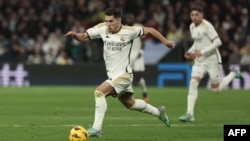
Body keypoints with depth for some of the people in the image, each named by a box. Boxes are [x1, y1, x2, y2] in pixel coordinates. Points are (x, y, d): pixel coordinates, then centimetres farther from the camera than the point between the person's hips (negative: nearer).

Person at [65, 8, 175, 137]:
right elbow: (83, 37, -4)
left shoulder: (129, 31, -15)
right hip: (112, 75, 7)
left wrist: (165, 41, 1)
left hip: (123, 75, -7)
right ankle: (158, 112, 45)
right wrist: (74, 34, -25)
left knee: (99, 92, -25)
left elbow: (149, 30, -2)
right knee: (130, 103, 22)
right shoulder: (102, 28, -5)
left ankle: (97, 128, -24)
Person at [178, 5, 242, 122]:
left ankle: (233, 74, 35)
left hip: (212, 60, -6)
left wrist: (203, 52, -23)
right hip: (199, 61, 6)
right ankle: (189, 114, -16)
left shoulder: (207, 26, -17)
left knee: (216, 88, 6)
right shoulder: (192, 27, 8)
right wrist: (190, 51, 5)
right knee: (193, 83, -14)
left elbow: (218, 42, -20)